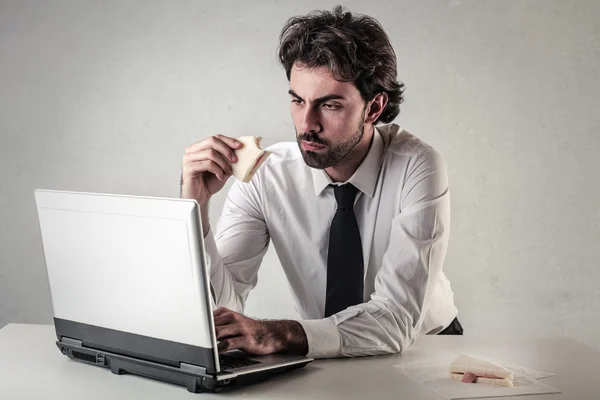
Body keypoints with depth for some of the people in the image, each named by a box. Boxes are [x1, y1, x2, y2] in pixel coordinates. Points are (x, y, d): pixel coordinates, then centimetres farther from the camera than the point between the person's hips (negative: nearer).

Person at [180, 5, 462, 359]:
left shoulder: (416, 168, -21)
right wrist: (195, 207, -32)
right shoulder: (264, 177, -13)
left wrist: (277, 335, -43)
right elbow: (216, 311, -18)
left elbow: (397, 318, -30)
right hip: (323, 358, 2)